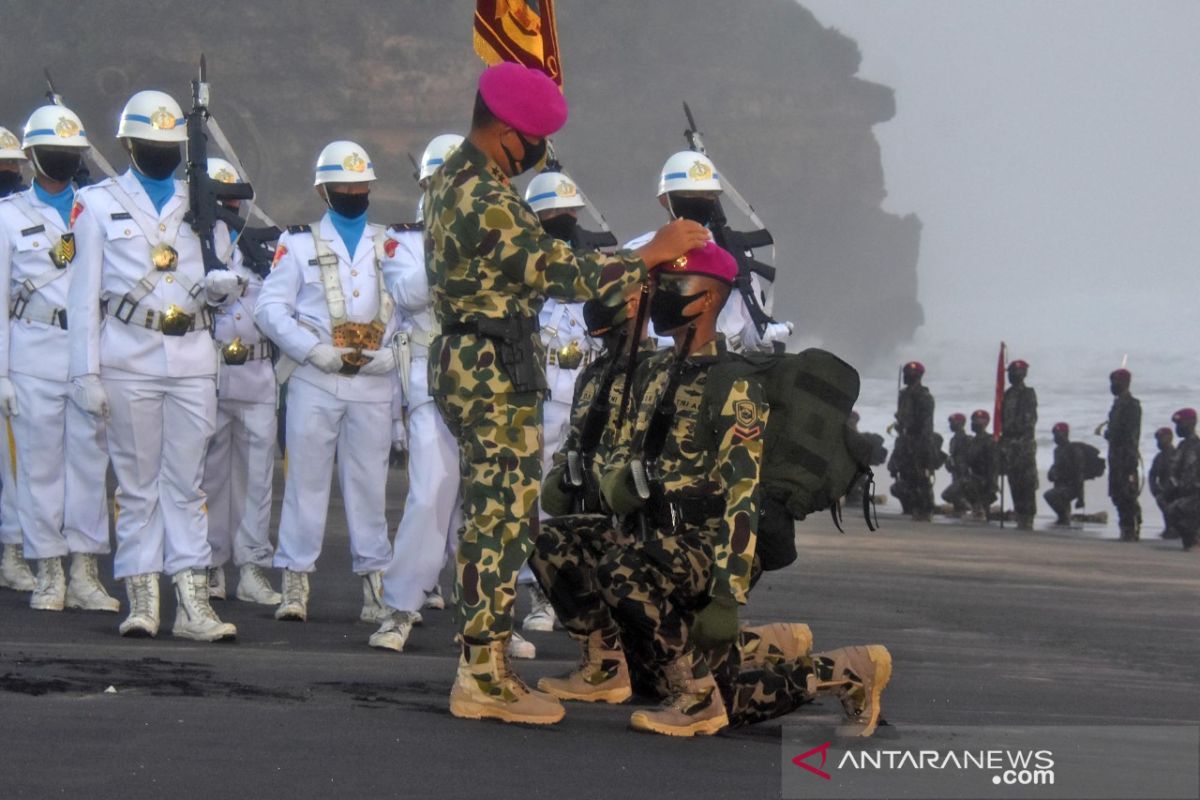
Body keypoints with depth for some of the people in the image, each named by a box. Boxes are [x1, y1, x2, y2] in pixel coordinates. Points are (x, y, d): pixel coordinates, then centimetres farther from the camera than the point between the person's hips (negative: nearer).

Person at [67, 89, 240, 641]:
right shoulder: (99, 204, 5)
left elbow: (224, 282, 17)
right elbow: (84, 294, 2)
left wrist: (221, 284, -9)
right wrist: (86, 373, -5)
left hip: (193, 361, 3)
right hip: (130, 362, -3)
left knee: (187, 482, 2)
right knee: (138, 483, 0)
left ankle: (192, 600, 1)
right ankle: (141, 599, 3)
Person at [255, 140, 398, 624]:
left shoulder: (391, 247, 13)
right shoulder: (299, 244, 8)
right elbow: (269, 307, 0)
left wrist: (391, 354, -8)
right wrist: (314, 350, -11)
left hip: (373, 384, 2)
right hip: (314, 383, -2)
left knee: (370, 483, 3)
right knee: (307, 480, -2)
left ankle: (375, 582, 8)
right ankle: (295, 583, 0)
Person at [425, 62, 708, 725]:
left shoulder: (450, 178, 11)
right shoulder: (486, 200, -21)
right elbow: (561, 272, -23)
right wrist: (651, 253, -16)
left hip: (464, 363, 11)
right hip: (496, 370, -11)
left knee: (486, 518, 15)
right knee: (502, 520, -7)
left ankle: (480, 664, 19)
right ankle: (483, 677, -6)